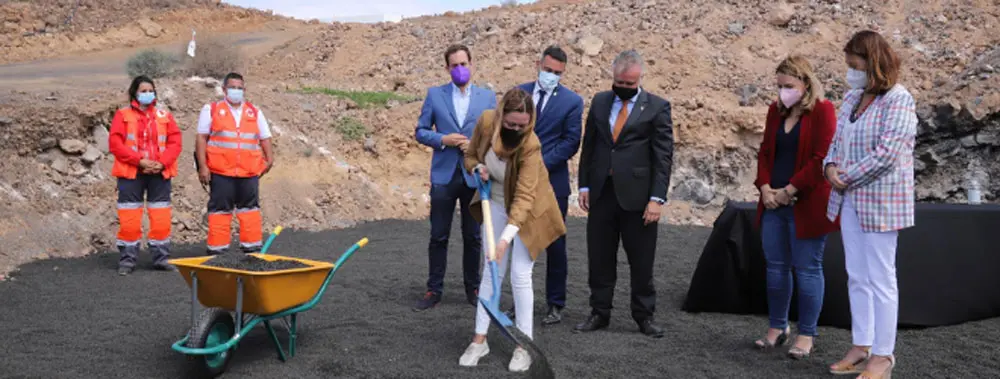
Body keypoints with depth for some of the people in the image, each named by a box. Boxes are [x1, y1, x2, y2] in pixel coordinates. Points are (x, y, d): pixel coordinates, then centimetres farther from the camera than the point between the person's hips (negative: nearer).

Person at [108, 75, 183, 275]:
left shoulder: (164, 115, 11)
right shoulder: (122, 115, 4)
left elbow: (175, 141, 4)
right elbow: (115, 143, -6)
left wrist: (162, 162, -11)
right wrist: (139, 161, -15)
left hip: (160, 173, 2)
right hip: (131, 173, -2)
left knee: (161, 218, 4)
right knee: (129, 220, 0)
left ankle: (161, 257, 13)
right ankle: (127, 260, 9)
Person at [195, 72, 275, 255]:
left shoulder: (255, 112, 14)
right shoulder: (211, 109, 6)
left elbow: (265, 138, 13)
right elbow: (201, 138, 2)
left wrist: (269, 158, -5)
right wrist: (202, 166, -7)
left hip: (249, 172, 3)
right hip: (220, 171, -3)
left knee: (250, 208, 6)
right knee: (220, 209, 2)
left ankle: (252, 249, 12)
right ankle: (217, 250, 8)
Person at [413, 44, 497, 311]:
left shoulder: (487, 97, 6)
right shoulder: (434, 95, 5)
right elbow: (420, 131, 5)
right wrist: (443, 140, -12)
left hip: (475, 176, 0)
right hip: (444, 175, 0)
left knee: (472, 237, 8)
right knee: (438, 237, 4)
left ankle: (473, 289, 20)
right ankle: (434, 290, 12)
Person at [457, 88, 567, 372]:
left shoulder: (530, 145, -31)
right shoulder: (486, 122, -18)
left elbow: (524, 196, -37)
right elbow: (470, 155, 2)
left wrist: (507, 236, -46)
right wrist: (478, 168, -21)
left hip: (526, 211, -4)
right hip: (496, 205, 4)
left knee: (520, 277, -6)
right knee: (490, 273, 6)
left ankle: (524, 346, 6)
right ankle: (479, 340, 13)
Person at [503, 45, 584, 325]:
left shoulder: (572, 101, -2)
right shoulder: (518, 93, 7)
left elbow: (570, 143, -8)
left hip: (552, 182, -3)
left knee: (554, 244, 6)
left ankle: (555, 304, 16)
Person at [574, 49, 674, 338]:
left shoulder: (657, 107, -2)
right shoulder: (600, 102, 10)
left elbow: (663, 156, -5)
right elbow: (589, 145, 13)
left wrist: (657, 198, -11)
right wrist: (584, 185, 7)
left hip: (636, 196, -3)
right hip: (601, 193, 4)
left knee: (641, 261, 5)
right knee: (599, 259, 9)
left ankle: (644, 316, 18)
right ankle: (600, 313, 20)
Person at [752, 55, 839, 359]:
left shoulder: (822, 110, -8)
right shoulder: (776, 110, 12)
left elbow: (821, 158, -14)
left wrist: (789, 190, -15)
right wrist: (765, 187, -2)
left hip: (806, 205, -6)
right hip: (774, 203, 6)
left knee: (807, 269, 1)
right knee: (775, 266, 11)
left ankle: (806, 335, 10)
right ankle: (777, 327, 23)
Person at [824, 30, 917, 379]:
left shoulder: (898, 100, -13)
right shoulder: (852, 97, 10)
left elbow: (887, 153, -21)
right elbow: (838, 139, 17)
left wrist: (847, 177, -14)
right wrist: (831, 166, -3)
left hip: (880, 201, -8)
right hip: (850, 200, 8)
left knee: (880, 279, 0)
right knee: (857, 277, 12)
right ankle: (861, 348, 22)